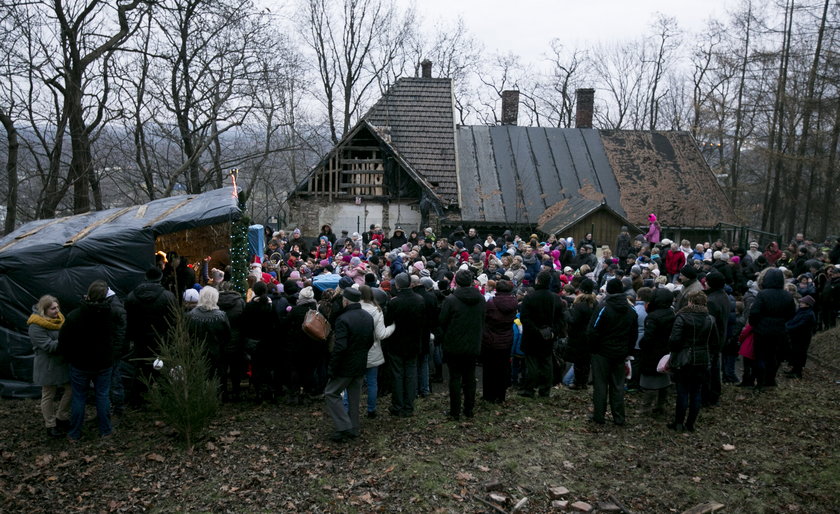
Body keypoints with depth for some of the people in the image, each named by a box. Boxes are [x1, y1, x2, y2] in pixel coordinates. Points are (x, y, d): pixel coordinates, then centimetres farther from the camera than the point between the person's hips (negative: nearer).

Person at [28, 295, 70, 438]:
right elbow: (48, 346, -24)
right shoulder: (36, 327, -19)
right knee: (48, 395, 9)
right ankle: (50, 426, 23)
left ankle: (61, 418, 29)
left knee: (71, 389, 9)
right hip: (48, 366, -7)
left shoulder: (58, 318, 2)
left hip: (64, 362, 7)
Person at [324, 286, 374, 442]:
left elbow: (339, 347, -26)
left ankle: (344, 427, -2)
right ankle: (353, 430, 25)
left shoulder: (343, 319, -22)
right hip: (361, 365, 7)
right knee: (354, 397, 17)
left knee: (331, 394, 5)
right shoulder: (368, 317, 4)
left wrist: (331, 369, -18)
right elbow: (370, 341, 13)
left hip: (346, 366, -7)